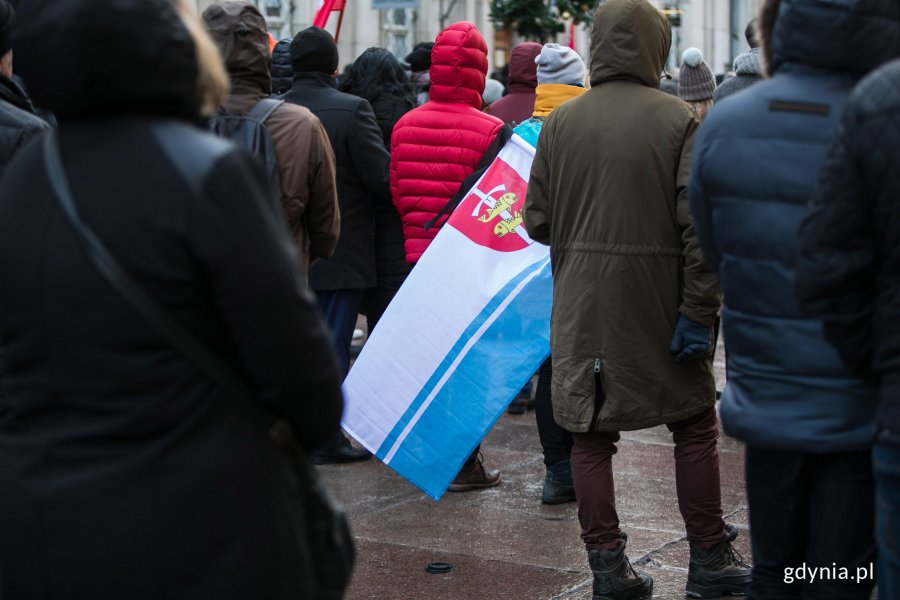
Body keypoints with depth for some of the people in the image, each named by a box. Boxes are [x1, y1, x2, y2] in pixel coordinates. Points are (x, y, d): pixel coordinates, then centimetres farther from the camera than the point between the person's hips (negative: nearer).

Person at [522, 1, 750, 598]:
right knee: (694, 425, 13)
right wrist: (699, 312, -10)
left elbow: (537, 220, 4)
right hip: (657, 305, -2)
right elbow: (700, 226, -13)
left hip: (582, 307, 2)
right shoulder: (678, 119, -8)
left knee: (592, 434, 8)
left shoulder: (560, 122, 1)